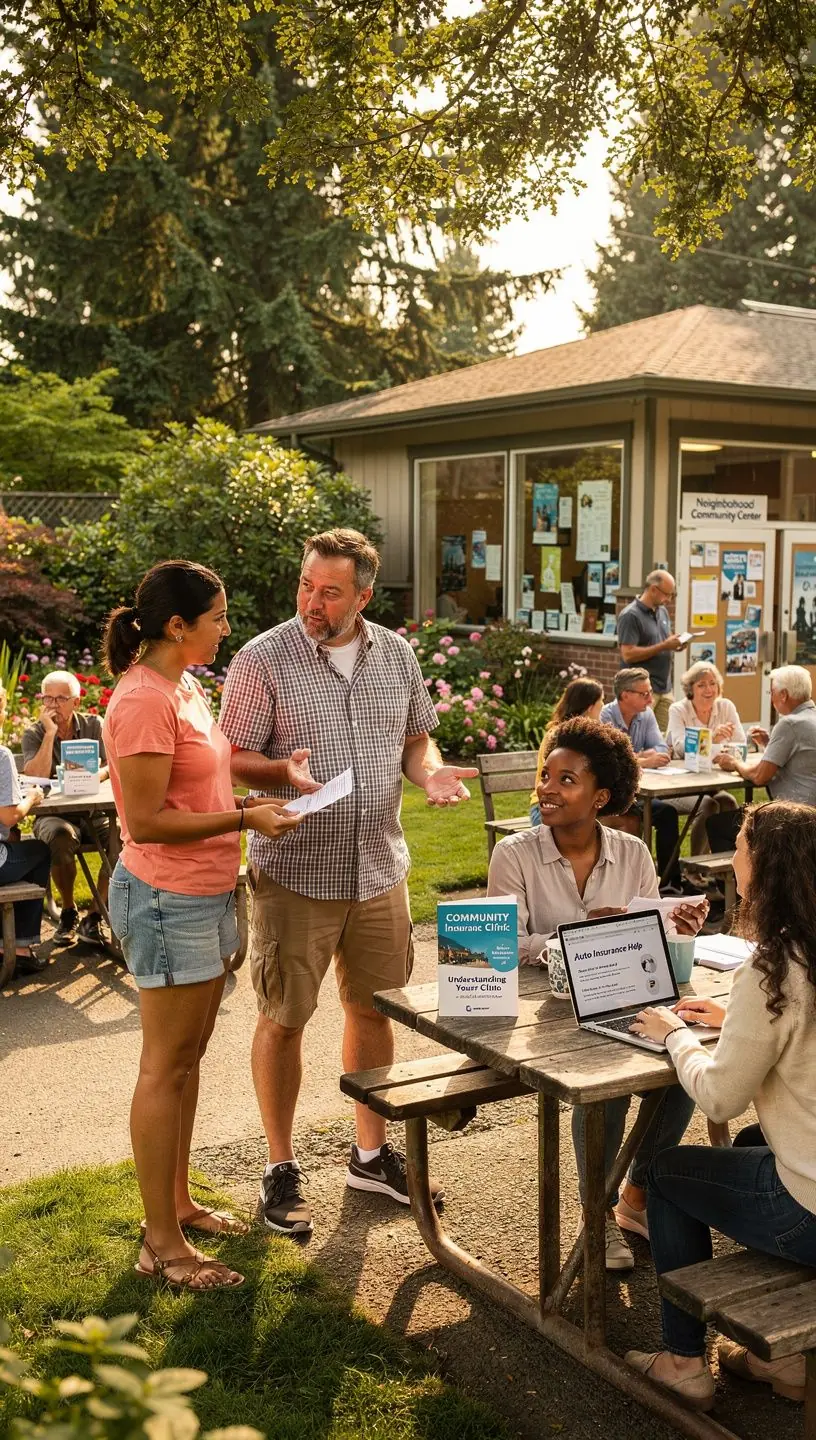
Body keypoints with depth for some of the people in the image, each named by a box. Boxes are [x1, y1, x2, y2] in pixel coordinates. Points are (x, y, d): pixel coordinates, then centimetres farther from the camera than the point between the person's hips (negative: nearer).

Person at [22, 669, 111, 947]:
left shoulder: (93, 725, 5)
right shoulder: (34, 734, 1)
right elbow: (36, 777, -14)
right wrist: (50, 733, -17)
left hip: (94, 812, 2)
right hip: (54, 815, -2)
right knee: (62, 837, -37)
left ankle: (93, 917, -15)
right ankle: (68, 911, -11)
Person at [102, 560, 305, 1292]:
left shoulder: (185, 686, 10)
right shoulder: (143, 701, -20)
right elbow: (146, 822, -22)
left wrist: (251, 801, 5)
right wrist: (243, 819, -20)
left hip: (206, 895, 9)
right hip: (167, 900, -9)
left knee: (189, 1056, 17)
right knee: (167, 1064, 0)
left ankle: (178, 1203, 31)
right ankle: (161, 1243, 11)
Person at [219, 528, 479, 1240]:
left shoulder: (397, 654, 5)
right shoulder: (262, 661, -9)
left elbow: (415, 739, 15)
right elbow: (233, 758, -8)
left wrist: (431, 772, -7)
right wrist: (283, 770, -28)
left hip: (379, 867, 5)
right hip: (296, 872, -4)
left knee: (373, 1008, 15)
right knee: (284, 1019, 4)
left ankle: (372, 1152, 32)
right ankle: (281, 1167, 22)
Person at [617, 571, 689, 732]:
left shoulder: (662, 611, 14)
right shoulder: (630, 616, -11)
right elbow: (628, 655, -18)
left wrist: (675, 644, 3)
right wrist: (663, 646, -18)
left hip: (665, 688, 7)